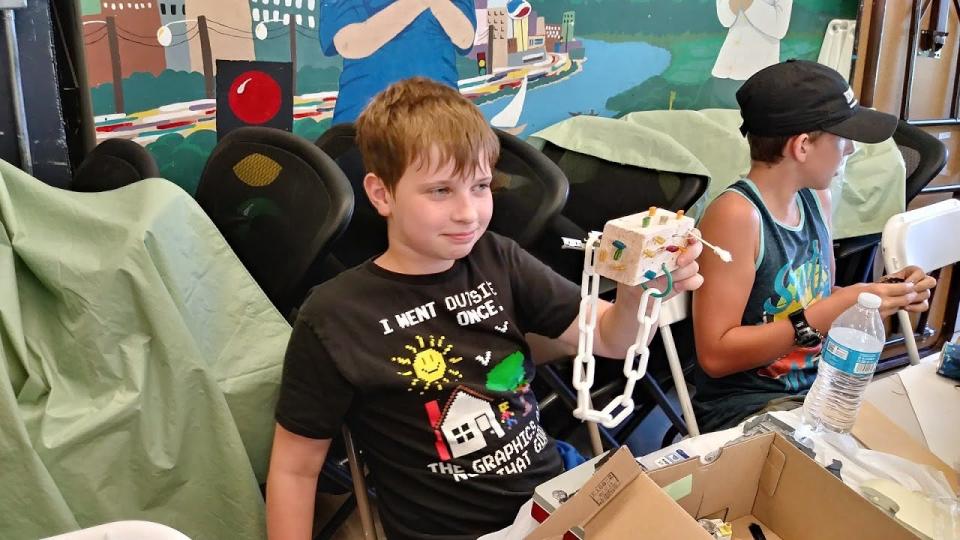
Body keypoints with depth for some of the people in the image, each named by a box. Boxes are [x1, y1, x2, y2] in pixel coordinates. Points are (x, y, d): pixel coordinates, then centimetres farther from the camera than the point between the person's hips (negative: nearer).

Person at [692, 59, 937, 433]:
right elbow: (714, 355, -23)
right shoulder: (736, 214, -20)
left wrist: (883, 294, -1)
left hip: (818, 387, 8)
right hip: (744, 409, -8)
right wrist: (833, 312, -24)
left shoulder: (816, 198, 4)